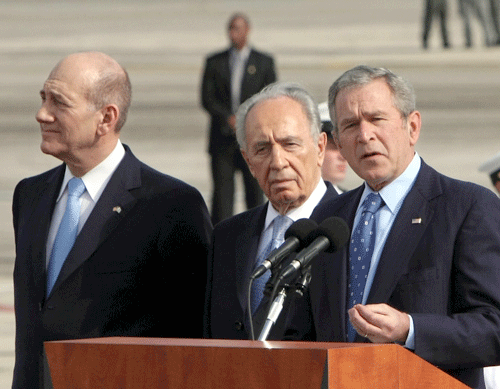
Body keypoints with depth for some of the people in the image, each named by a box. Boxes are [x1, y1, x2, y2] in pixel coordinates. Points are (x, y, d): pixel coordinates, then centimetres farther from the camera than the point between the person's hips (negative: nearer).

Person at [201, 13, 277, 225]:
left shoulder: (264, 62, 8)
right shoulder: (214, 62, 10)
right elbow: (207, 99, 4)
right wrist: (228, 118, -12)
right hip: (223, 140, 0)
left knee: (255, 191, 1)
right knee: (222, 192, -7)